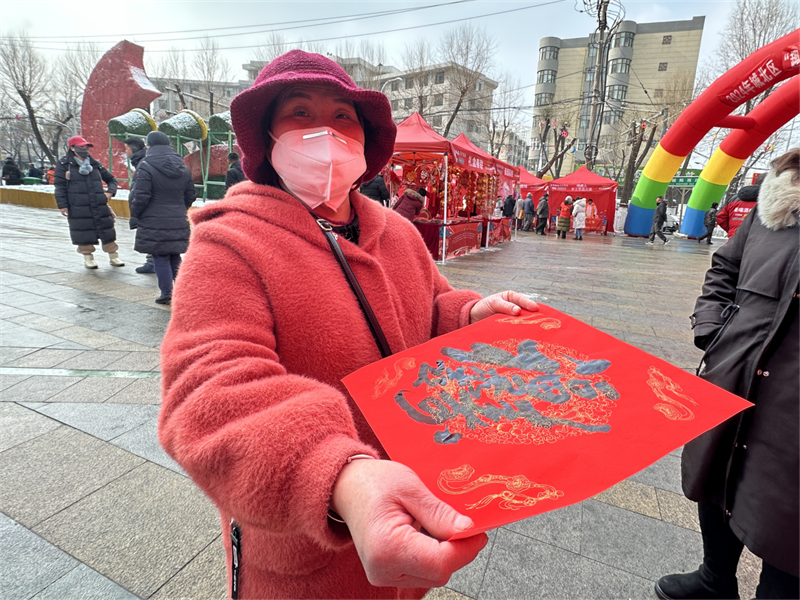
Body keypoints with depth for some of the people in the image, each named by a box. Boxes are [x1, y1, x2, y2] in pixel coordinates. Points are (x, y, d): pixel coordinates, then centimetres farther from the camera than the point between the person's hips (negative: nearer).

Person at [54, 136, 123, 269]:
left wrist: (110, 192, 2)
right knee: (83, 233, 3)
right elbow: (59, 186, 0)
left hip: (99, 206, 3)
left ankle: (113, 256, 14)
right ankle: (88, 257, 18)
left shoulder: (94, 164, 14)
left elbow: (111, 179, 21)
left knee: (107, 232, 3)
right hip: (78, 208, -3)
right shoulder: (64, 164, 3)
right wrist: (62, 204, -7)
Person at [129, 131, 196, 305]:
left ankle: (166, 294, 9)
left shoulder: (146, 167, -10)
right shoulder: (183, 168, 8)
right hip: (178, 223, 6)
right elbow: (190, 196, 12)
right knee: (175, 258, 15)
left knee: (160, 259, 3)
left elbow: (141, 197, -14)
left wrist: (134, 215, 3)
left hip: (154, 224, -5)